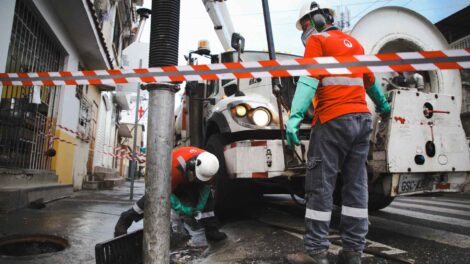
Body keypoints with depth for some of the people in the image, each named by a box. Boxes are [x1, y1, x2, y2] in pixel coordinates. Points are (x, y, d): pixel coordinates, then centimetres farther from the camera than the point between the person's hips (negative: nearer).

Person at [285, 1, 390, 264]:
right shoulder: (353, 42, 24)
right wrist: (383, 104, 49)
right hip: (363, 119, 8)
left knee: (320, 186, -5)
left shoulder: (317, 40, 2)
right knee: (356, 185, 7)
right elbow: (371, 80, 34)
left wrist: (295, 117, -24)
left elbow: (309, 80, -15)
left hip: (333, 121, -7)